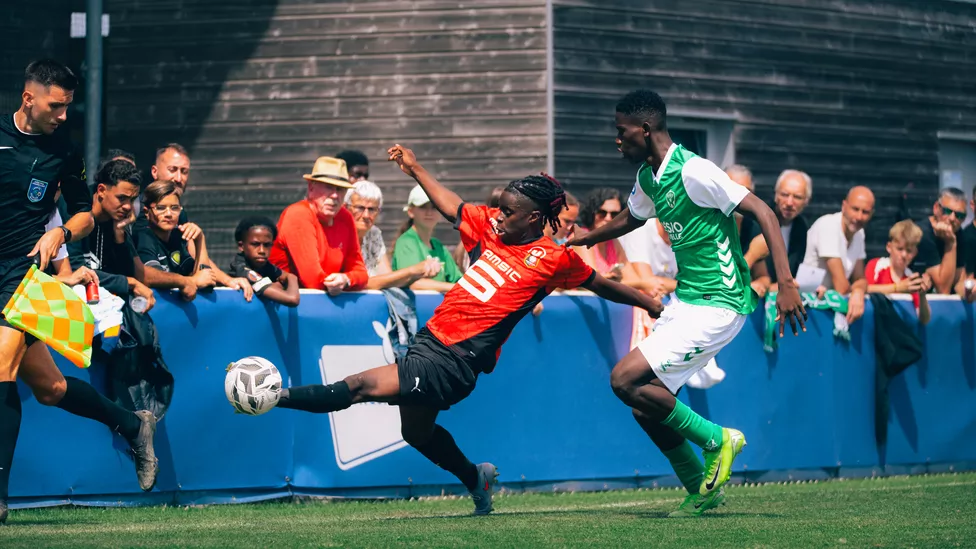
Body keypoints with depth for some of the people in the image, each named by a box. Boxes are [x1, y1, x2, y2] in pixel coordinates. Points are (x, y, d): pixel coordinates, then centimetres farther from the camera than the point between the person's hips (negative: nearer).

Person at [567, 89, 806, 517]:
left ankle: (716, 439, -3)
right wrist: (573, 242, 35)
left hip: (717, 305, -9)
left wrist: (786, 284, -28)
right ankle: (701, 491, 20)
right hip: (684, 299, 9)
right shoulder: (648, 177, 9)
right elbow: (630, 219, 32)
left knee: (625, 380, -16)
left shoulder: (693, 171, -19)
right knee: (648, 406, 6)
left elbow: (762, 212, -21)